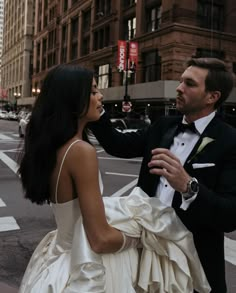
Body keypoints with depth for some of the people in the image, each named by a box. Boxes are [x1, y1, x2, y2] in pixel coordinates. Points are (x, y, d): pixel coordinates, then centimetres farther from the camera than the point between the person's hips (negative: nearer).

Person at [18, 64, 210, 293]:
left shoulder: (50, 146, 0)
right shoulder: (81, 151, -26)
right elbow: (101, 239, -26)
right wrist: (140, 232, -9)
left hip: (62, 259, 8)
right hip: (84, 273, -7)